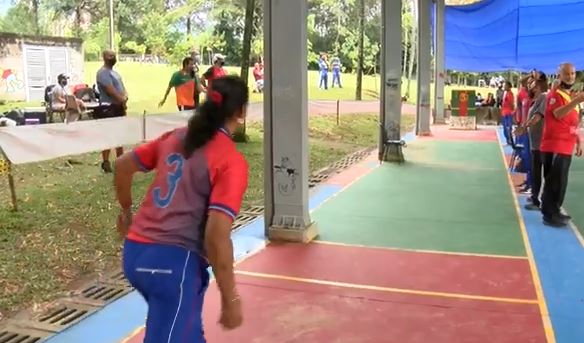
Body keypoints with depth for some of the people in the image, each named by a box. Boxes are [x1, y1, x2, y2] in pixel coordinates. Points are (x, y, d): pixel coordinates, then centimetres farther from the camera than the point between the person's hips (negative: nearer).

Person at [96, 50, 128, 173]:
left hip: (119, 107, 10)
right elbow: (111, 90, -21)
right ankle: (105, 162, -1)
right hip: (108, 108, -10)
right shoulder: (103, 72, -13)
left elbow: (122, 86, 15)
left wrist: (125, 97, -6)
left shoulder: (114, 72, 18)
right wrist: (122, 100, -12)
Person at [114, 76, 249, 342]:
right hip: (173, 262, -8)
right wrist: (230, 300, -12)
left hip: (135, 252, 8)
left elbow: (123, 165, 18)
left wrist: (126, 210, 34)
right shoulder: (232, 161, -12)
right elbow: (216, 236, -20)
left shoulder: (175, 137, 8)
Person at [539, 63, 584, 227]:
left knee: (559, 181, 15)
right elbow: (558, 114, -31)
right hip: (554, 146, -9)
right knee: (554, 182, -8)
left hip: (566, 147, 9)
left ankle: (553, 211, 25)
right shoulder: (555, 94, -11)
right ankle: (550, 215, -1)